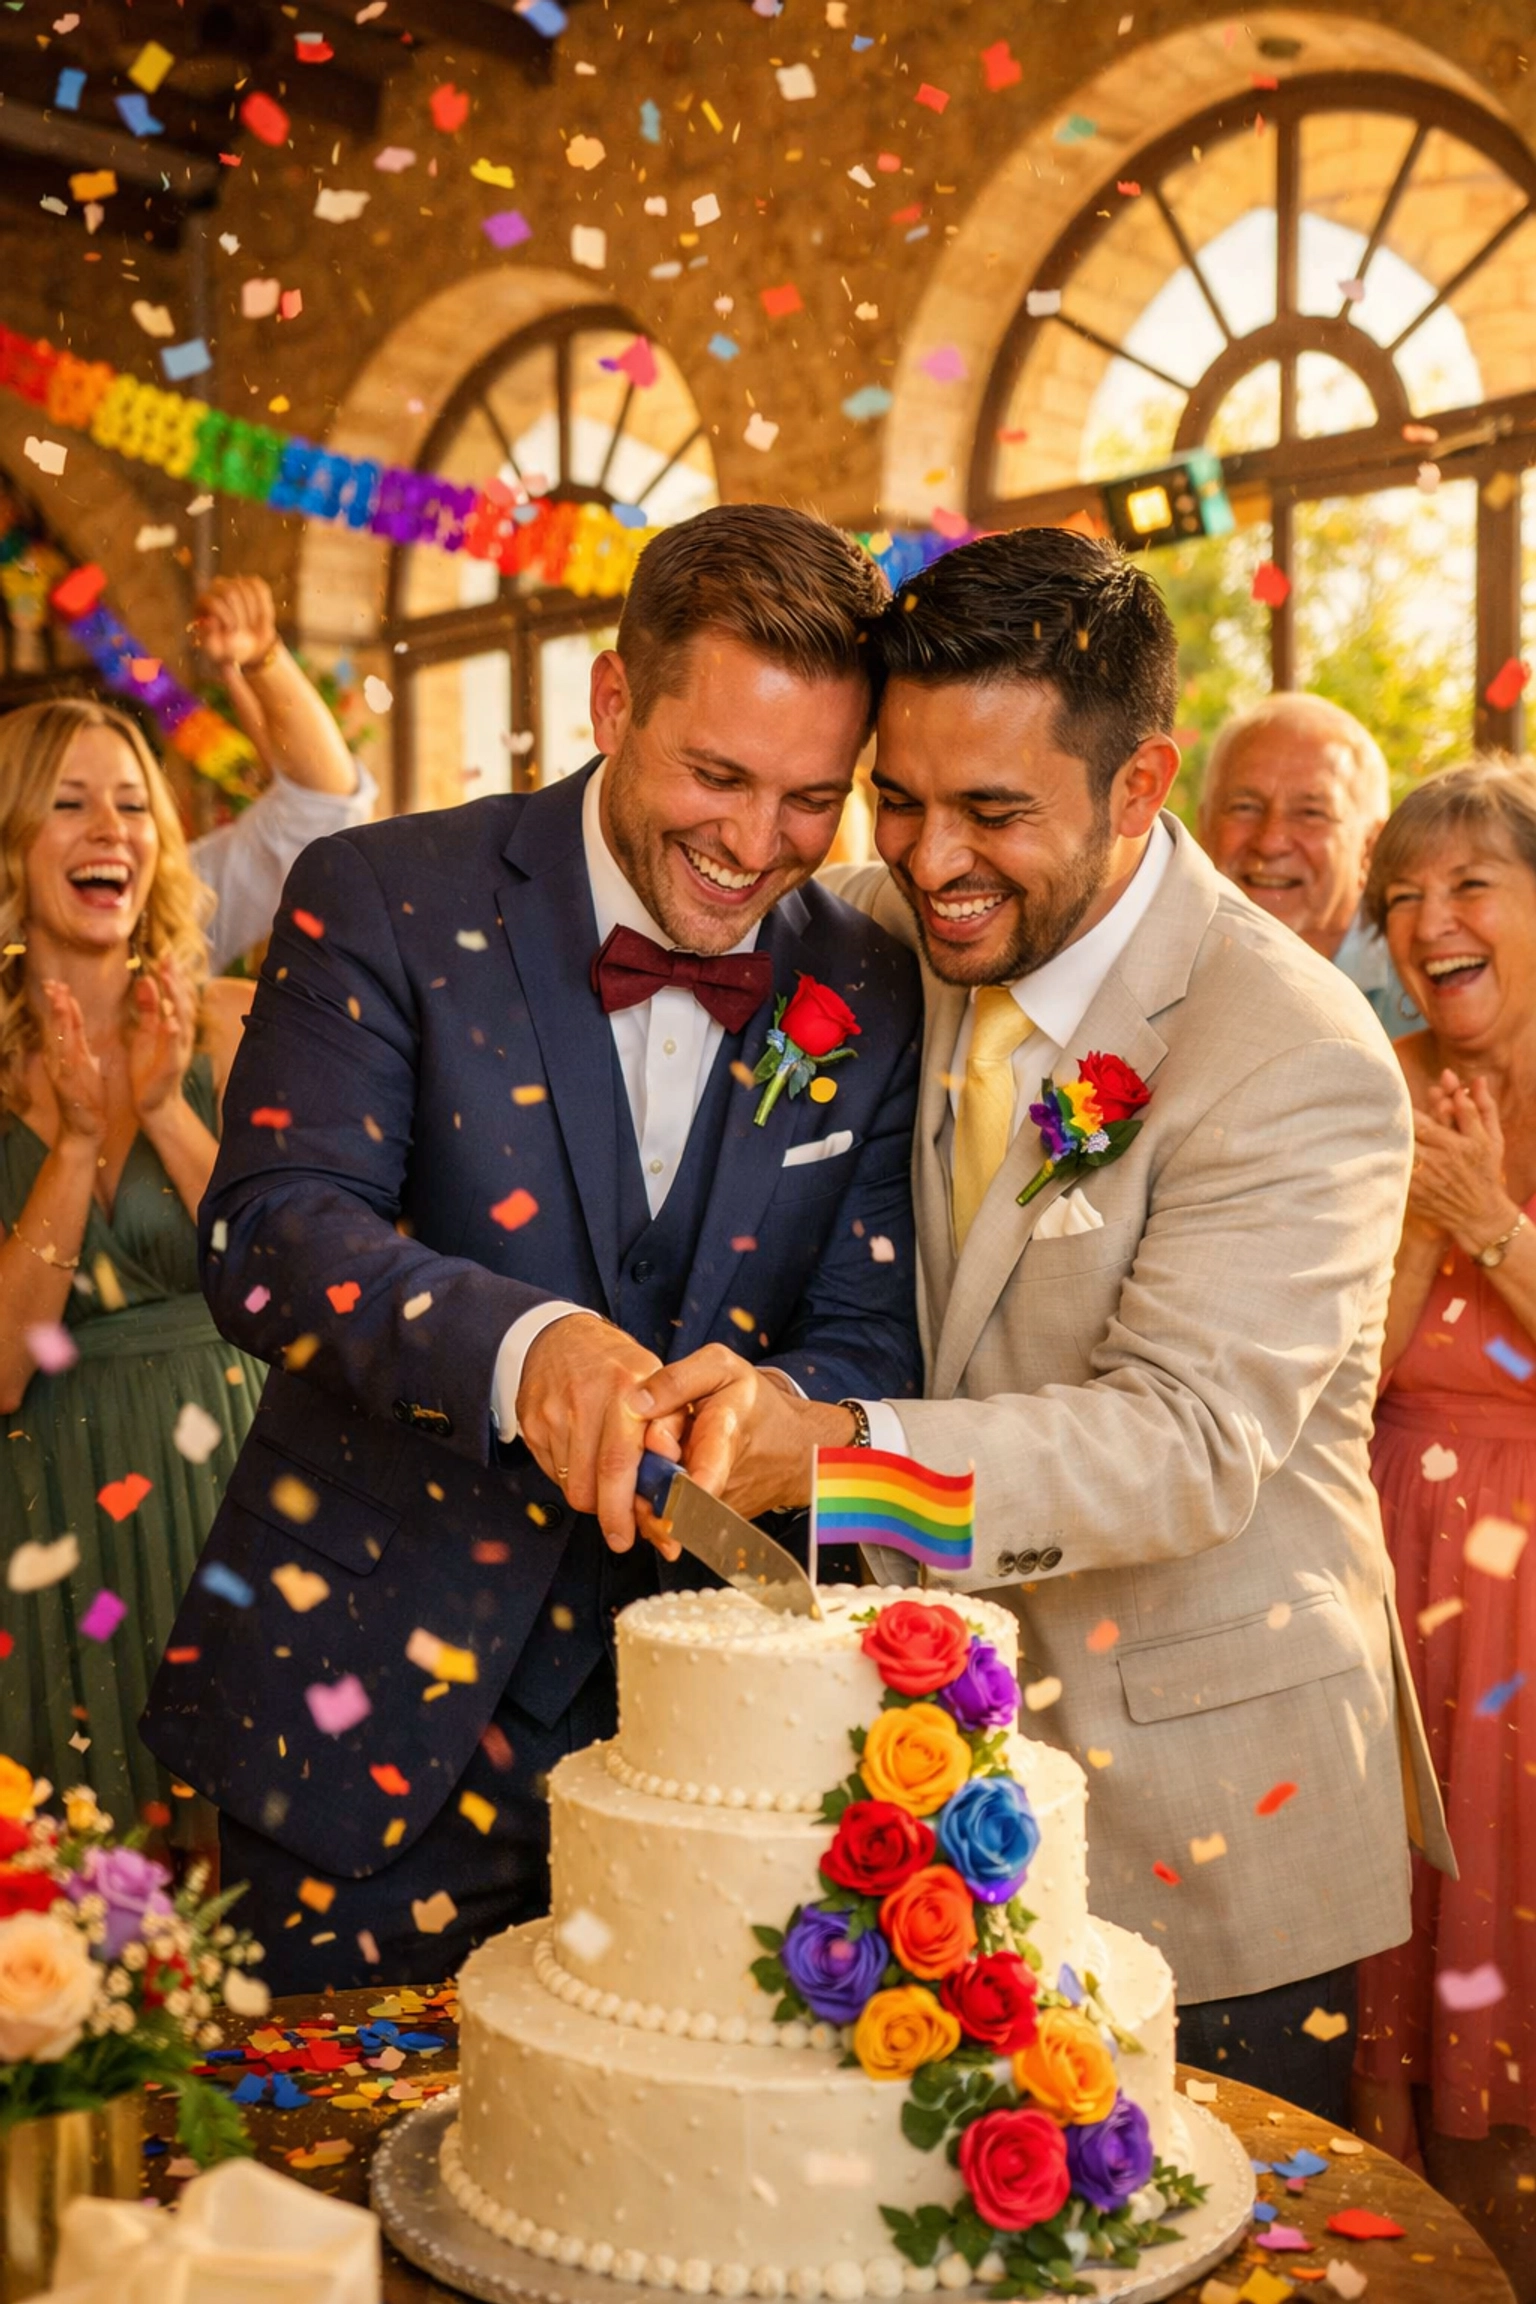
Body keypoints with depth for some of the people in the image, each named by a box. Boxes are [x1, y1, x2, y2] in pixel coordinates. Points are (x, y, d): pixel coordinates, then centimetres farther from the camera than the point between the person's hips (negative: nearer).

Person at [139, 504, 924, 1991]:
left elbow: (867, 1347, -1)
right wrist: (524, 1343, -38)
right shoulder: (382, 906, -9)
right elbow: (270, 1232, -19)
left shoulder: (871, 1002, 0)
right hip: (360, 1720, -2)